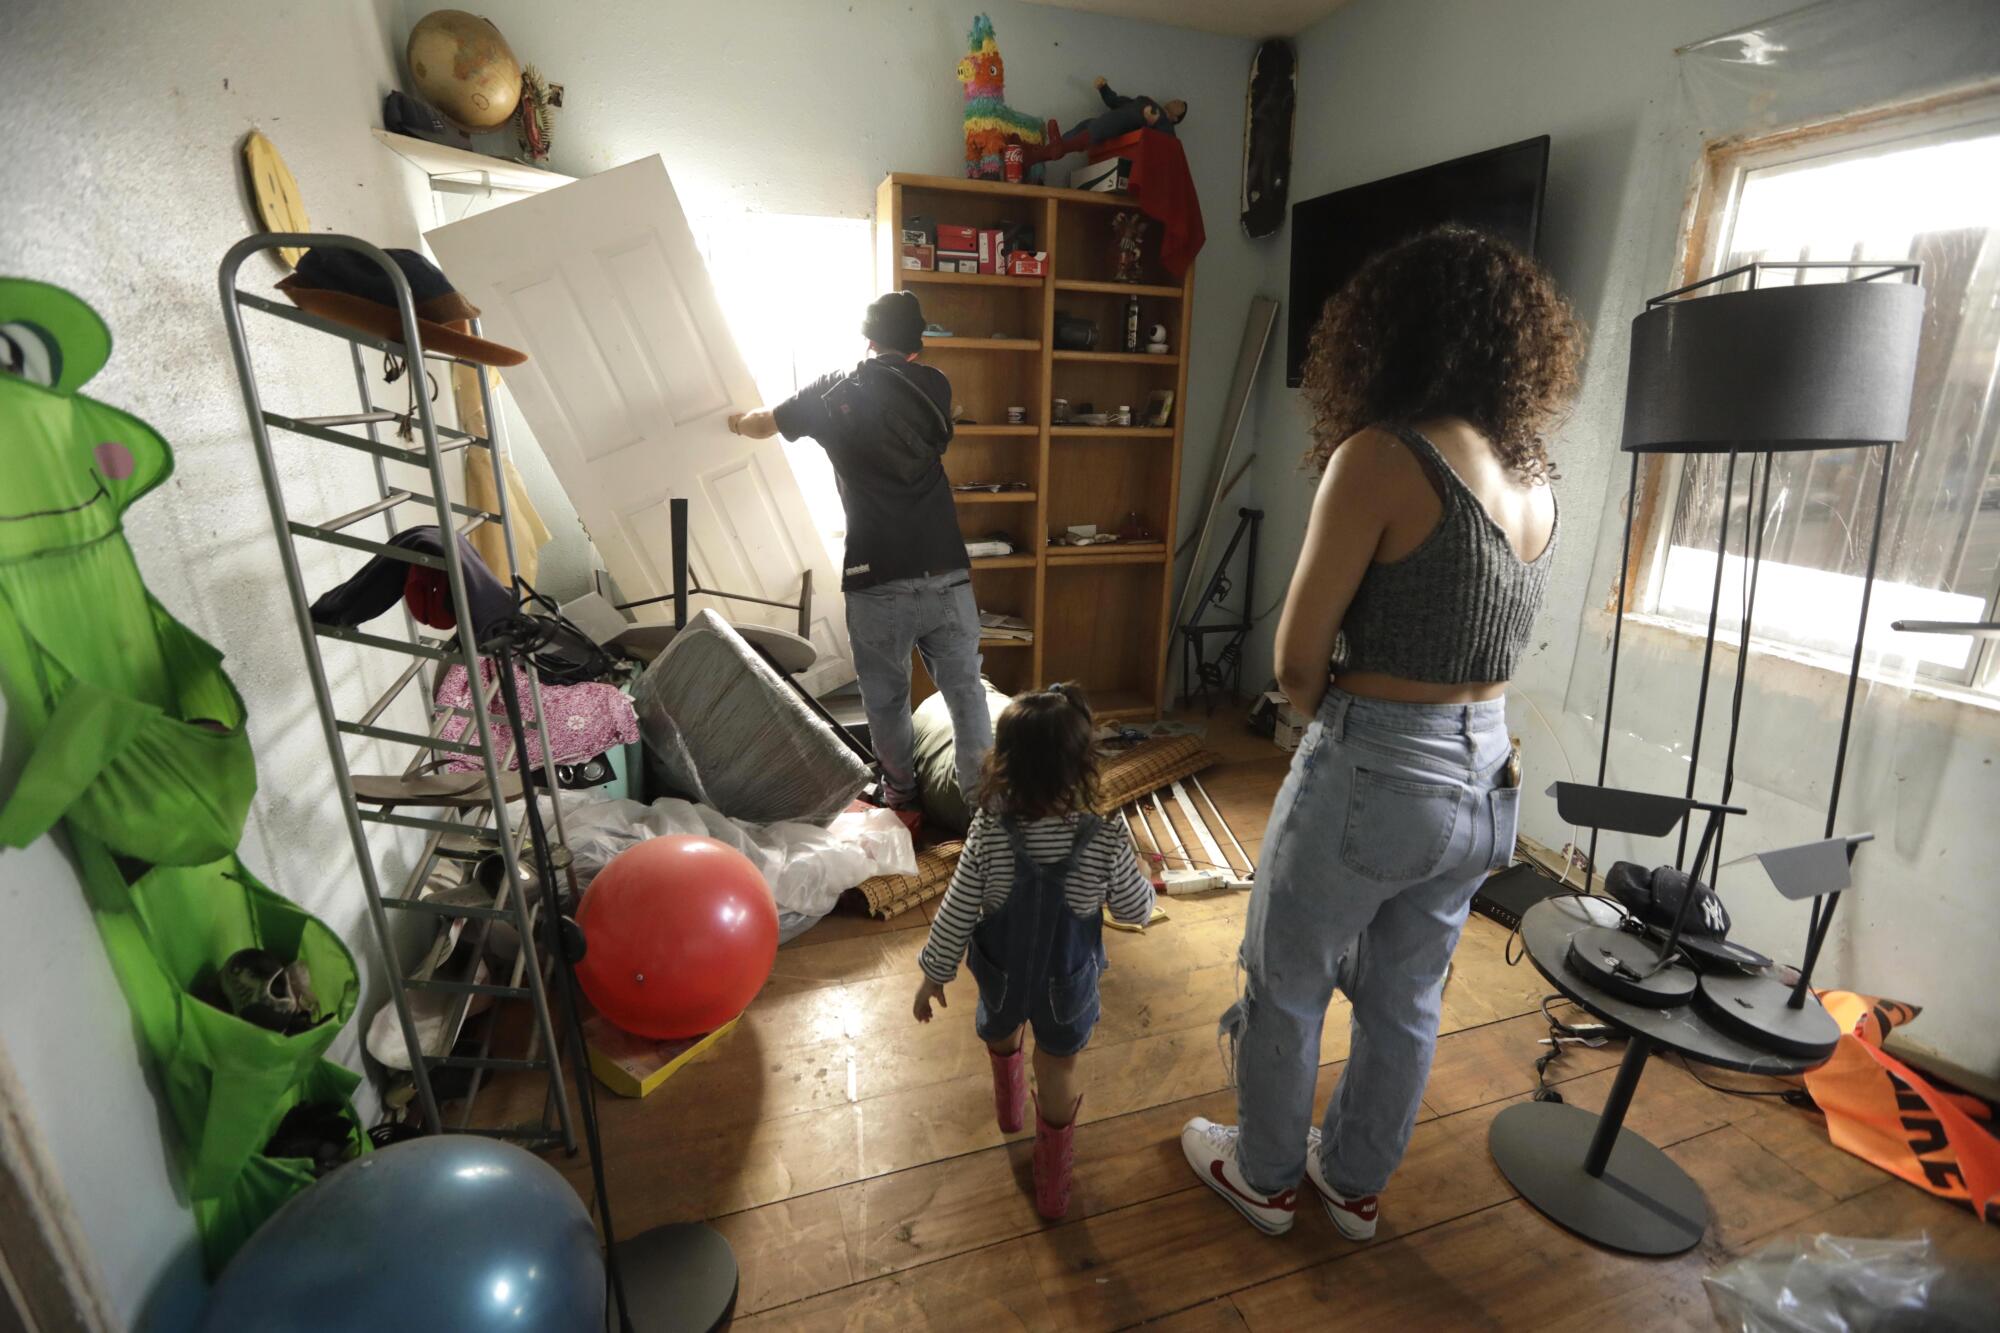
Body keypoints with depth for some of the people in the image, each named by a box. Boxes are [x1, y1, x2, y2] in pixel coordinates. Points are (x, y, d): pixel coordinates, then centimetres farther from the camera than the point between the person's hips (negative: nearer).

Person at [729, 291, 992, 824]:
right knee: (965, 690, 11)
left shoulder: (832, 392, 7)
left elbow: (761, 424, 24)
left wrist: (740, 420, 48)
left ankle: (902, 801, 33)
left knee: (886, 699, 17)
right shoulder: (933, 386, 8)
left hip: (877, 582, -1)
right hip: (946, 574, 1)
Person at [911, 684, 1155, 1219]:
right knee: (1058, 1073, 23)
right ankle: (1052, 1184, 43)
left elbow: (955, 918, -18)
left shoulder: (987, 834, -29)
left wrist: (933, 974, -2)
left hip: (1001, 975, 1)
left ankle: (1009, 1104, 62)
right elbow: (1136, 911, -12)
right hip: (1067, 985, -1)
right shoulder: (1107, 841, -29)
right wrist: (1141, 879, 9)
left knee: (1000, 1031, 33)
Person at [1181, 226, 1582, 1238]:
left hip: (1375, 776, -7)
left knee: (1284, 987, 17)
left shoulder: (1382, 455, -18)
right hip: (1485, 776, 8)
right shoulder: (1533, 471, 4)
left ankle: (1263, 1175, 40)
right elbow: (1473, 627, 9)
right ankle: (1355, 1181, 47)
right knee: (1405, 1000, 24)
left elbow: (1298, 661, -16)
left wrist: (1326, 715, 3)